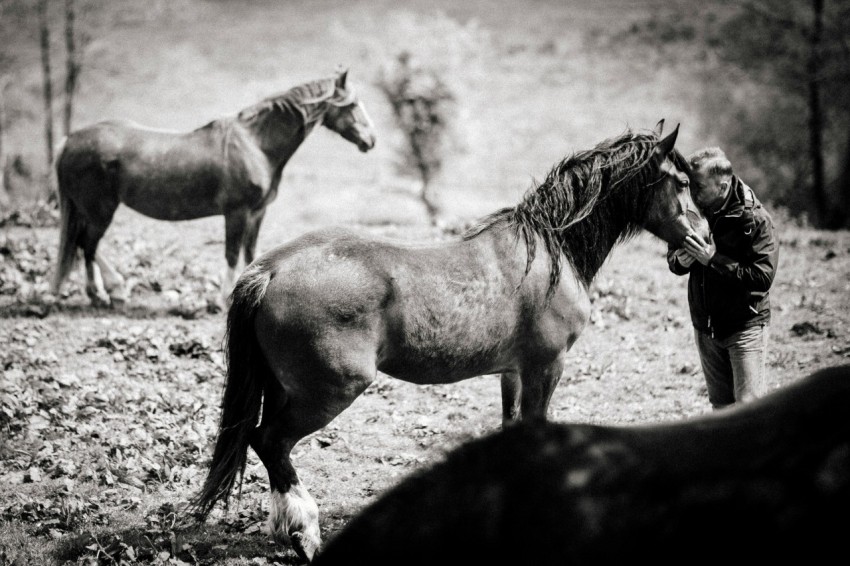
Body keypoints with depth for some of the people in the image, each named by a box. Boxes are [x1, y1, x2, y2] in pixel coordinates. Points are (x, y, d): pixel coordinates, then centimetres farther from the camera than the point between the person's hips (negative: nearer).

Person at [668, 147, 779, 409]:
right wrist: (680, 260, -15)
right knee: (721, 405, 15)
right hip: (705, 326, 6)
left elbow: (763, 276, -25)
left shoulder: (755, 219, -18)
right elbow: (672, 255, 10)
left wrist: (714, 259, -28)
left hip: (745, 326, -6)